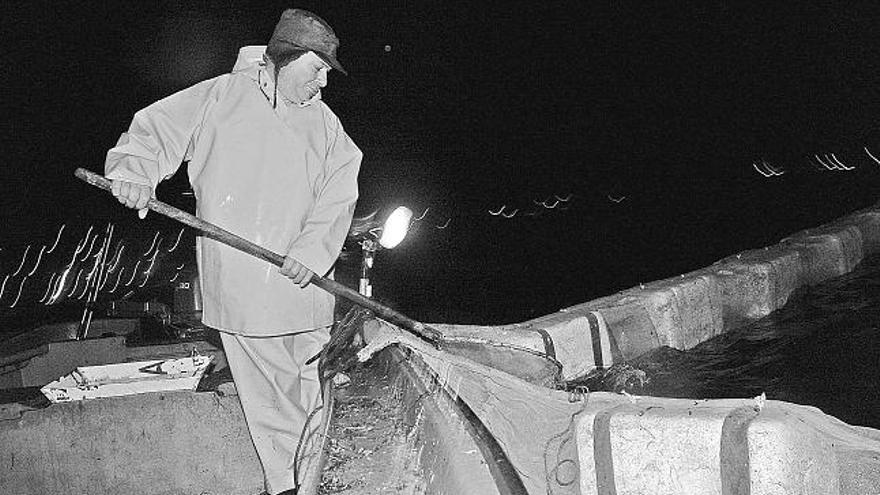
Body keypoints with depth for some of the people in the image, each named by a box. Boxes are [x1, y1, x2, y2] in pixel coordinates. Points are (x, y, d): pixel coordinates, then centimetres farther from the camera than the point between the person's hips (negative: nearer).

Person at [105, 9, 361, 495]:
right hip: (240, 285, -2)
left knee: (309, 391, 12)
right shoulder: (221, 97, 0)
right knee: (267, 397, 4)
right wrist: (135, 169, -21)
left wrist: (313, 249, -18)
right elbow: (153, 130, 1)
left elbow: (337, 198, -1)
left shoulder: (325, 124, 7)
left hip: (302, 279, 3)